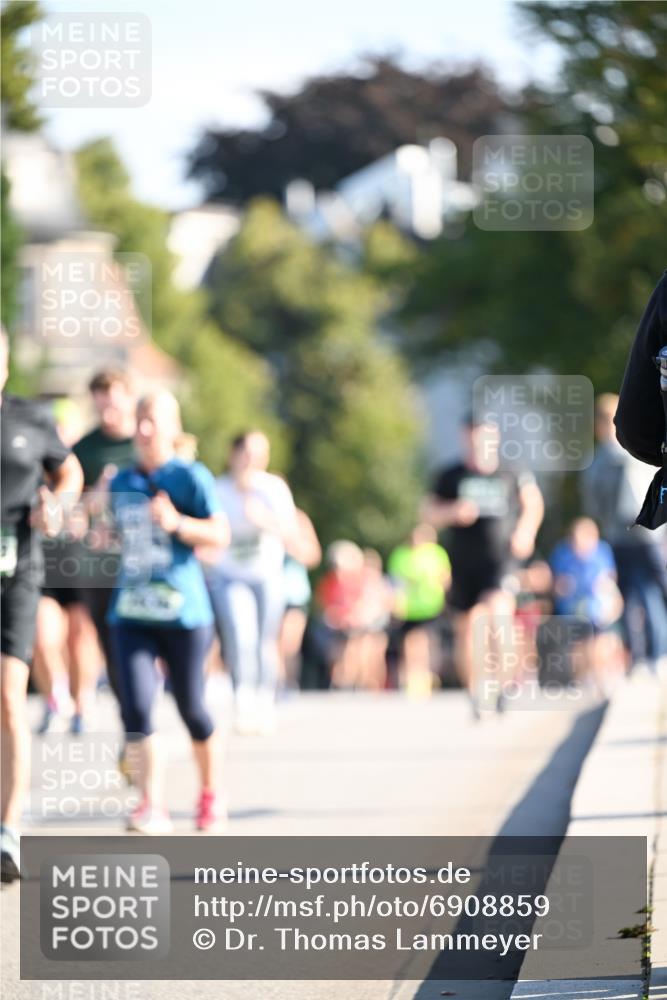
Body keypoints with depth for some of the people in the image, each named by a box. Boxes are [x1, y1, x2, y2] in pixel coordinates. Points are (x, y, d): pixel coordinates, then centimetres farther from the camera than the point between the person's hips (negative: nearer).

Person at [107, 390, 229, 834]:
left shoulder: (191, 477, -4)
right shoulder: (121, 483, 13)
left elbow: (220, 534, -13)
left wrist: (176, 523, -26)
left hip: (183, 612, -4)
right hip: (131, 612, 4)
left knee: (191, 708, 5)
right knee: (136, 708, -12)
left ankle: (211, 794, 26)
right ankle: (152, 805, -12)